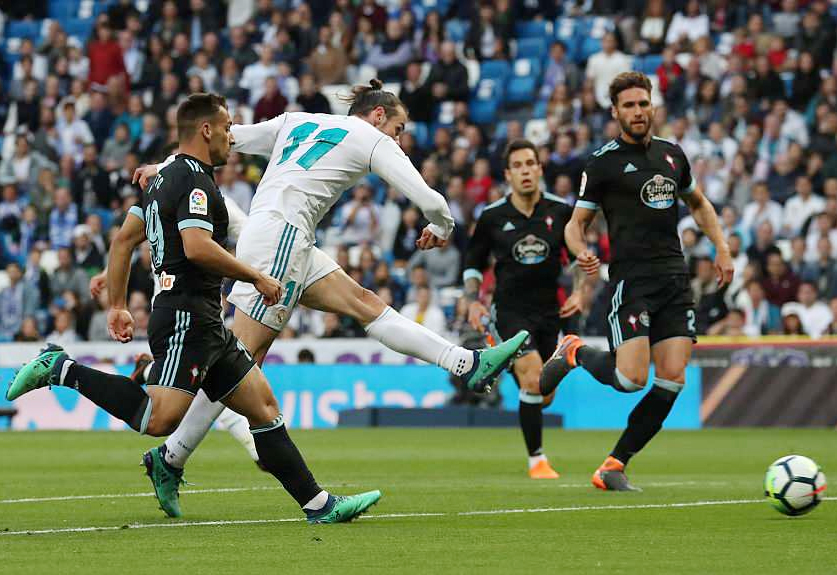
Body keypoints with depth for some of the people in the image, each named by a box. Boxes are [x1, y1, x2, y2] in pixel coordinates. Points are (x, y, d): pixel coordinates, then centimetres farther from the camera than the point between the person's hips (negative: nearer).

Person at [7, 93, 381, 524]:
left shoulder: (165, 179, 19)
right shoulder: (195, 181, -11)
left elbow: (123, 239, 21)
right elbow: (197, 247, -25)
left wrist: (116, 306, 22)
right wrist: (257, 277, -14)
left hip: (204, 325, 11)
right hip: (187, 317, -11)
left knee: (263, 405, 8)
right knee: (157, 420, -21)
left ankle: (319, 504, 6)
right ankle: (62, 371, -10)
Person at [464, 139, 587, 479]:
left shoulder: (560, 212, -1)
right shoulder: (492, 217, -3)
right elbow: (473, 263, 9)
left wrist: (579, 294, -3)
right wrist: (473, 302, -4)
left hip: (549, 311, 3)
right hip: (510, 311, -3)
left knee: (545, 397, 6)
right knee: (534, 381, -21)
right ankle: (536, 460, -8)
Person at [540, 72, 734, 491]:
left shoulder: (671, 154, 14)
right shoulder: (603, 162, -2)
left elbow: (698, 203, 30)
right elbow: (576, 223, 1)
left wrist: (721, 247, 17)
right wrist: (581, 253, -21)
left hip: (674, 279, 5)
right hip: (630, 279, -5)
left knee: (672, 379, -6)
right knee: (631, 378, -17)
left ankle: (614, 466, 4)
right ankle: (574, 353, 15)